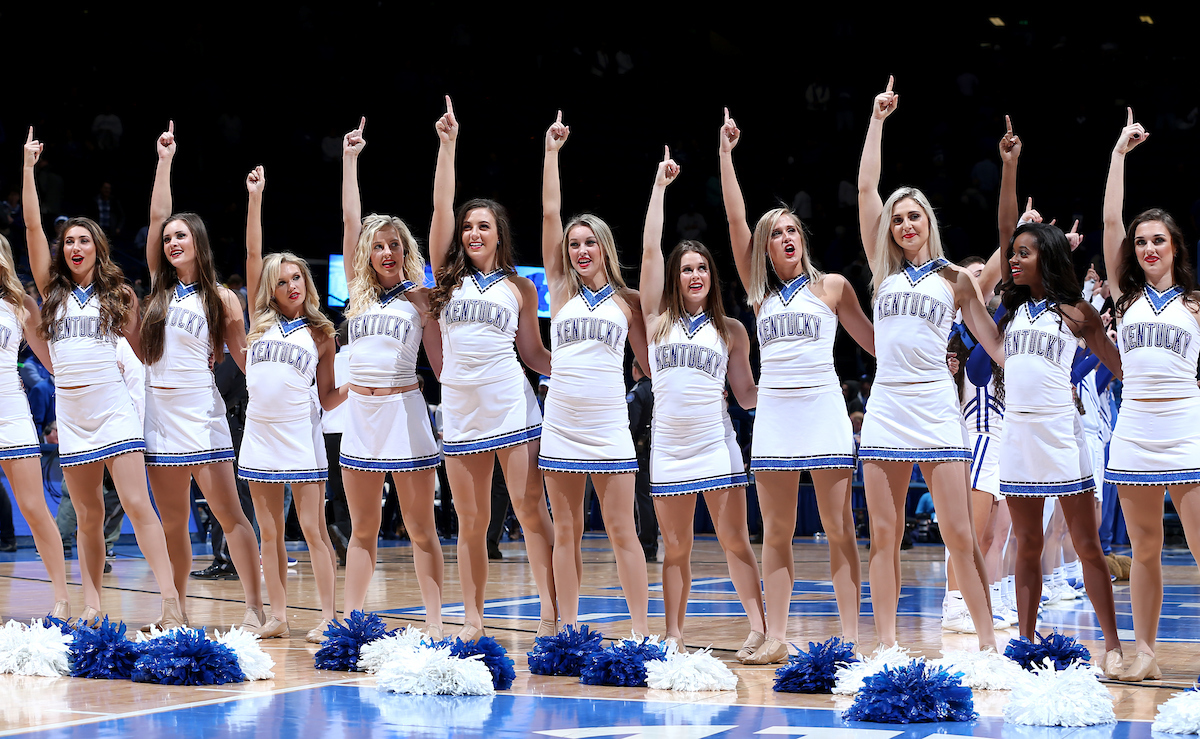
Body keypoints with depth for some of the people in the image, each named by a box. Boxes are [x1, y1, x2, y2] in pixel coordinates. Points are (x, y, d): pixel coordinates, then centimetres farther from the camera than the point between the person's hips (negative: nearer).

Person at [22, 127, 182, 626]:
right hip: (70, 411, 3)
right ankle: (91, 609, 9)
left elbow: (143, 348, 14)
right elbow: (33, 226, 3)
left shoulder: (118, 294, 7)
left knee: (136, 504, -13)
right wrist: (28, 167, 2)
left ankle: (171, 602, -20)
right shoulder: (53, 289, 9)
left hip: (113, 407, -3)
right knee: (88, 517, 6)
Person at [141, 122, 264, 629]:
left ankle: (254, 607, -7)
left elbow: (243, 357, 6)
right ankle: (177, 611, 12)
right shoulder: (161, 286, 10)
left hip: (201, 411, -4)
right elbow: (156, 218, 5)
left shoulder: (221, 299, 2)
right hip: (159, 411, 4)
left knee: (229, 515, -7)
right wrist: (165, 160, 6)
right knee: (172, 523, 6)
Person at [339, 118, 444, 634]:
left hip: (404, 410, -3)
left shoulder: (419, 297, 3)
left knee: (420, 528, -1)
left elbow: (441, 361, 3)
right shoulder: (359, 289, 10)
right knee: (362, 529, 9)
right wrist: (349, 159, 6)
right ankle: (350, 622, 13)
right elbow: (350, 220, 6)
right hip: (360, 411, 3)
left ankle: (434, 626, 0)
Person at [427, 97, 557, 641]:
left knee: (530, 508, -7)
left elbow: (533, 352, 12)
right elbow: (440, 208, 3)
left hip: (510, 405, -2)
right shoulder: (449, 275, 11)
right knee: (471, 520, 5)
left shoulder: (519, 287, 10)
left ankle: (551, 615, -8)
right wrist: (447, 145, -1)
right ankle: (472, 621, 11)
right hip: (460, 408, 2)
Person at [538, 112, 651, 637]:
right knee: (566, 532, 5)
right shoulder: (561, 289, 7)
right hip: (561, 426, 1)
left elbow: (649, 358, 14)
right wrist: (551, 150, 0)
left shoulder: (627, 301, 6)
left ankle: (641, 630, -1)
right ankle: (567, 630, 10)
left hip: (608, 428, -1)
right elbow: (550, 214, 2)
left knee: (622, 532, -3)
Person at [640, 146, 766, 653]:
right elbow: (649, 249, 1)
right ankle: (673, 637, 11)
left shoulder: (731, 331, 9)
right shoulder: (658, 318, 8)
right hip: (668, 445, 1)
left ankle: (760, 629, -4)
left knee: (735, 541, -4)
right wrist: (660, 185, 2)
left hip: (716, 445, -1)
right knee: (675, 549, 5)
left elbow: (747, 395, 12)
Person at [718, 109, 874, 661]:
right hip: (774, 409, 3)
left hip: (822, 406, -3)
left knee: (839, 530, -4)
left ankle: (850, 636, -4)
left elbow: (873, 340, 14)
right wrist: (725, 152, 6)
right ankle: (774, 637, 7)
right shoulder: (760, 292, 12)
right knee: (776, 533, 4)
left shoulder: (831, 286, 8)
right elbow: (735, 220, 7)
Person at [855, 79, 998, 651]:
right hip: (886, 406, 2)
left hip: (936, 410, -2)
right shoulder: (884, 271, 12)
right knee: (884, 536, 2)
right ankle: (885, 644, 7)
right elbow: (865, 186, 8)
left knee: (959, 534, -5)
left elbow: (994, 340, 11)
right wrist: (877, 119, 9)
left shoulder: (955, 279, 9)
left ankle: (988, 640, 0)